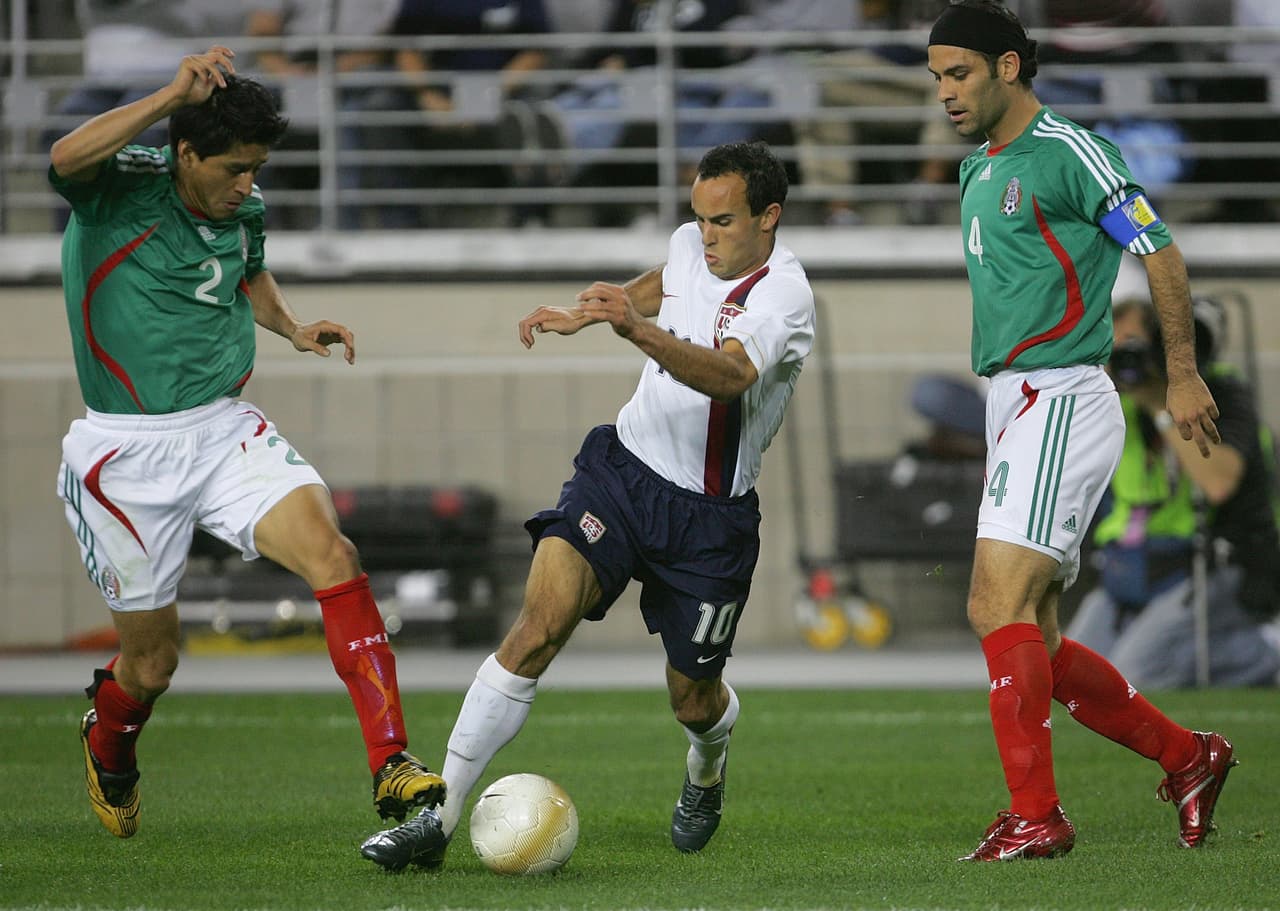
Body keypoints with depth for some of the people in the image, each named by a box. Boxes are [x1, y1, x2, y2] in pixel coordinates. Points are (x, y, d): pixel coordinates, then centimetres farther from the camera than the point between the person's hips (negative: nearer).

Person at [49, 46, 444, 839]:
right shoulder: (125, 185, -13)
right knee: (152, 659, 7)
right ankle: (108, 753, 45)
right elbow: (65, 159, -38)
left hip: (226, 430, 4)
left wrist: (293, 328, 8)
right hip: (127, 452, -4)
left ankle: (394, 769, -25)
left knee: (333, 554, -22)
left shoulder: (244, 209, 5)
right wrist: (175, 95, -43)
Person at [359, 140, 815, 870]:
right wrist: (583, 313, 23)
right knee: (541, 623, -19)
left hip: (712, 515, -3)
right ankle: (438, 817, -23)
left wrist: (638, 329, -56)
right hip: (623, 468, 3)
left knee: (693, 698, 9)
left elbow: (728, 375, -42)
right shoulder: (691, 246, 0)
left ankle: (707, 773, 50)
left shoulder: (783, 296, -20)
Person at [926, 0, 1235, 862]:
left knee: (1000, 603, -19)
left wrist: (1182, 373, -8)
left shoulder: (1067, 152, -9)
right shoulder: (979, 172, 18)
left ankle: (1035, 816, -18)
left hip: (1060, 402, -9)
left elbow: (1160, 249, -9)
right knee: (1034, 643, 8)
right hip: (1014, 406, 9)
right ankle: (1188, 757, 21)